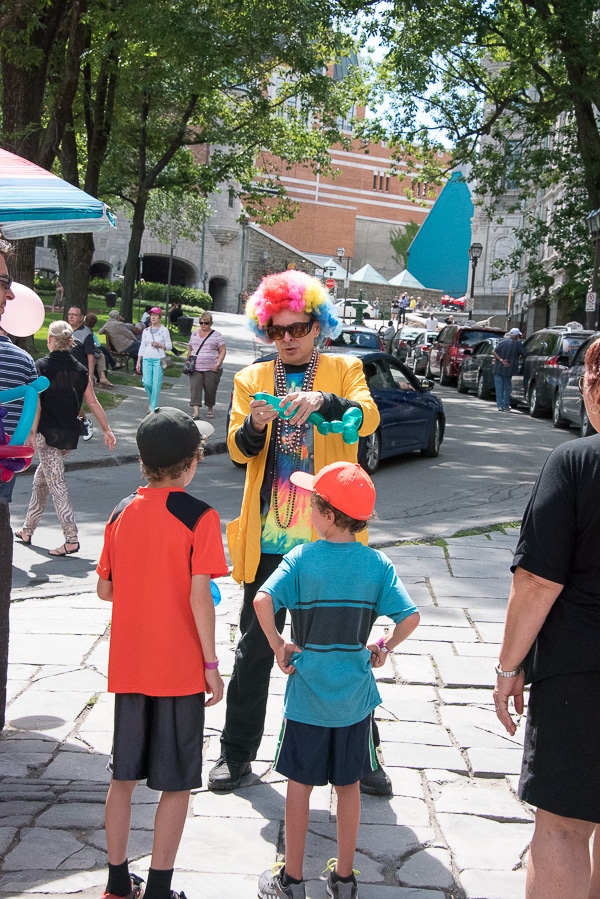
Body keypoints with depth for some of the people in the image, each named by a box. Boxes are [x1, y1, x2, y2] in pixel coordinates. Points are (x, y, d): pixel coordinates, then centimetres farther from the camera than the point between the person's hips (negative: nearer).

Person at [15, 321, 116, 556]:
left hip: (48, 433, -6)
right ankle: (27, 530, 31)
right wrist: (107, 430, 13)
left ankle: (71, 539, -13)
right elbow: (93, 402, 7)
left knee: (56, 484, -5)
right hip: (70, 435, 6)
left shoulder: (41, 366, -10)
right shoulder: (80, 369, 5)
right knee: (40, 480, 21)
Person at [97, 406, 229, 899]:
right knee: (177, 784, 7)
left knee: (123, 775, 16)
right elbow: (200, 596, -17)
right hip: (180, 671, -5)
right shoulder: (199, 516, -13)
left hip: (128, 667, 5)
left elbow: (104, 589, 7)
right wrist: (211, 664, -9)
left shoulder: (122, 512, 2)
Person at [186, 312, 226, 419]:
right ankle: (196, 412, -14)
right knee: (195, 388, -10)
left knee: (210, 390, 5)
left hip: (211, 369, -2)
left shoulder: (216, 335, 2)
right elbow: (190, 349, 20)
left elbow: (222, 350, -1)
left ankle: (210, 409, 25)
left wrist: (218, 364, -12)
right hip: (195, 369, 2)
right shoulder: (194, 334, 13)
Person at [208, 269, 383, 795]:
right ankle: (238, 753, 23)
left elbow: (368, 417, -15)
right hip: (268, 538, 2)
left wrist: (325, 402, -33)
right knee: (255, 649, 9)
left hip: (328, 536, -1)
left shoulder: (344, 371, 5)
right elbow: (238, 451, 0)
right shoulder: (251, 379, 10)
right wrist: (254, 426, -21)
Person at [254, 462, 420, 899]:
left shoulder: (302, 558, -12)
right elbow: (410, 617, -13)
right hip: (355, 695, 2)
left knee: (300, 784, 11)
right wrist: (384, 647, 2)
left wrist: (278, 645, -13)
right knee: (349, 785, 15)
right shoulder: (377, 563, -6)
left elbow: (263, 600, -25)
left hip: (307, 694, -2)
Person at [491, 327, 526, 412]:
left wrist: (501, 360, -13)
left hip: (498, 368, 1)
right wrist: (518, 357, 17)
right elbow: (524, 355, -2)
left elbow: (494, 352, -7)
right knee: (507, 387, 11)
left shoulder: (502, 342, 2)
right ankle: (506, 406, 11)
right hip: (509, 369, -1)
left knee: (499, 387, 4)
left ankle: (500, 405, 0)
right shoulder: (518, 344, -3)